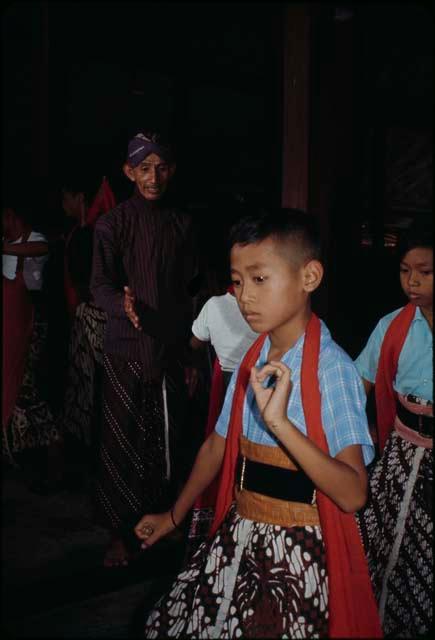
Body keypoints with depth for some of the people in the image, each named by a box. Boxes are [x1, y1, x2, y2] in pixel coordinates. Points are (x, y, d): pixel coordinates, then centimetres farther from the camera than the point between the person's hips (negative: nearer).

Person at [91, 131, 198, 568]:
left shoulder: (181, 224, 8)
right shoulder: (113, 224, -3)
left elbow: (185, 291, 12)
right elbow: (100, 285, -9)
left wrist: (188, 352, 12)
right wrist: (124, 305, -31)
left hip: (170, 349, 3)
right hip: (126, 351, -3)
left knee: (165, 439, 9)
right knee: (122, 441, 2)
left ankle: (158, 515, 28)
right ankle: (119, 532, 15)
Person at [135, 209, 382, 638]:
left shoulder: (333, 369, -18)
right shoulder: (252, 360, 2)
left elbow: (353, 494, -25)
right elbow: (218, 445, 13)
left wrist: (280, 422, -36)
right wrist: (175, 515, 20)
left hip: (297, 552, -6)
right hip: (238, 537, 6)